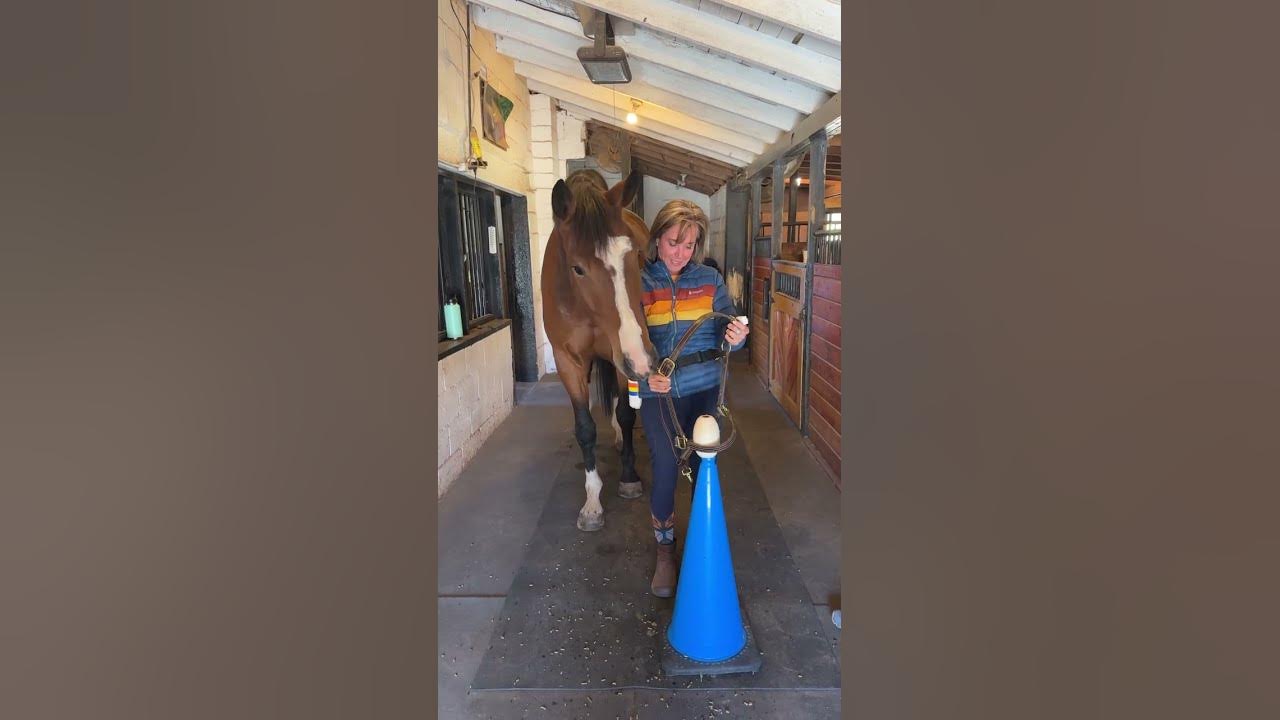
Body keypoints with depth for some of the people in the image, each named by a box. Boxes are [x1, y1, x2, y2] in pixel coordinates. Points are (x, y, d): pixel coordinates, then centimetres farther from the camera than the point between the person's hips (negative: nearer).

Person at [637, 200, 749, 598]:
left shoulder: (710, 280, 0)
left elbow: (726, 333, 1)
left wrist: (735, 337, -24)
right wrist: (644, 375, -27)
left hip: (707, 390, 2)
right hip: (659, 395, -2)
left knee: (704, 468, 11)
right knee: (665, 471, 4)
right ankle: (664, 550, 27)